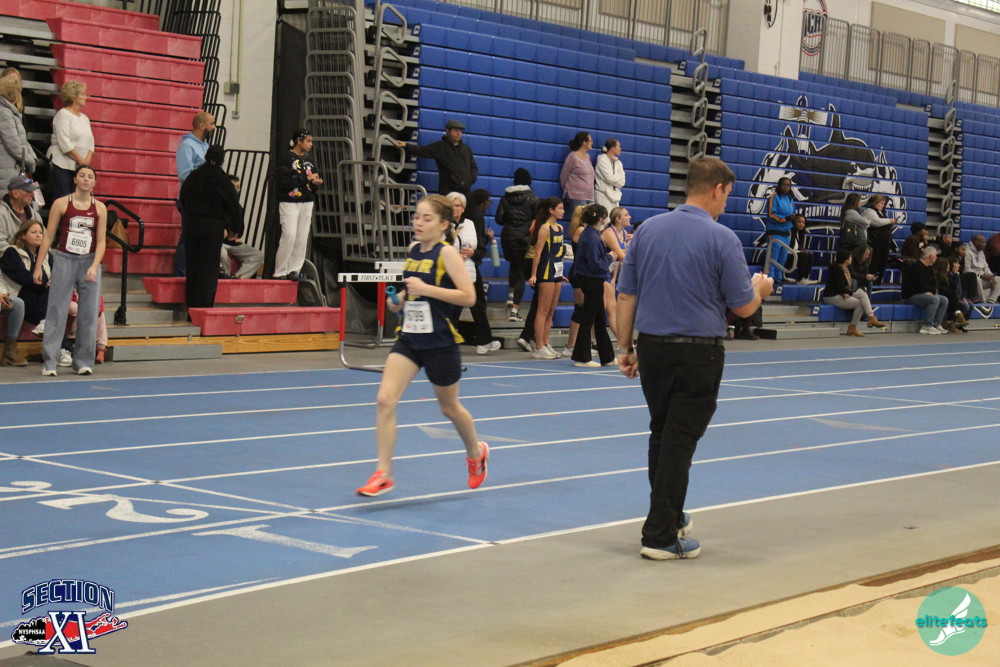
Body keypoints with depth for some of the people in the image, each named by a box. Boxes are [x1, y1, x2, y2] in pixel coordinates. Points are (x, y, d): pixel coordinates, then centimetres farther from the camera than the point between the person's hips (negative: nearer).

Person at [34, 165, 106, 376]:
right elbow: (48, 237, 1)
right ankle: (49, 361, -1)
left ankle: (83, 361, 10)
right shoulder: (61, 204, -1)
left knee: (89, 312, 2)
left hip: (90, 262, 2)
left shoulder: (100, 208, 4)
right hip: (64, 260, -2)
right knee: (56, 311, -3)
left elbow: (101, 242, 2)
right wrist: (38, 266, -3)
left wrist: (94, 267, -13)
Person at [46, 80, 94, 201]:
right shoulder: (63, 114, -5)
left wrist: (88, 159, -4)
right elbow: (64, 142, -14)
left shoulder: (84, 118, 18)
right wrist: (80, 159, -15)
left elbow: (90, 142, 14)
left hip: (80, 167, 7)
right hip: (62, 165, -7)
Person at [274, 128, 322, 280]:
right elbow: (283, 181, -16)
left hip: (306, 203, 7)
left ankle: (294, 270, 7)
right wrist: (306, 178, -15)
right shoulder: (286, 159, -5)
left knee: (302, 238, 2)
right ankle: (279, 272, -7)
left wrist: (316, 183, -4)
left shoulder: (308, 162, 15)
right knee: (289, 235, -14)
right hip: (289, 203, -6)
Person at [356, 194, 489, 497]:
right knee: (385, 399, -12)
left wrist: (425, 289, -24)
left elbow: (468, 296, -19)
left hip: (440, 343, -5)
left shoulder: (446, 253, -12)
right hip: (409, 338, 6)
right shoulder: (414, 249, 8)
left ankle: (476, 453, 43)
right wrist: (399, 300, 5)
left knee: (449, 408, 14)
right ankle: (383, 474, -8)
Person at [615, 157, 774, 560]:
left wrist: (625, 348, 11)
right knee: (679, 442, 0)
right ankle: (660, 536, 1)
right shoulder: (722, 239, -10)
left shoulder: (648, 230, 3)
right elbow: (743, 307, -6)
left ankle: (670, 517, 33)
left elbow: (626, 296, 5)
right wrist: (760, 288, 15)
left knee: (661, 436, 19)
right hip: (698, 353, -5)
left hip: (652, 347, 5)